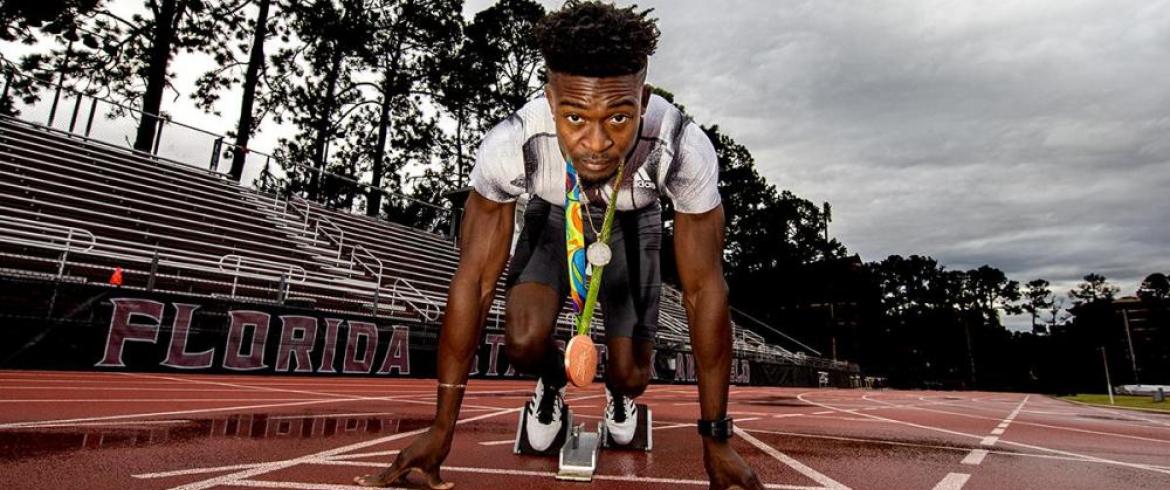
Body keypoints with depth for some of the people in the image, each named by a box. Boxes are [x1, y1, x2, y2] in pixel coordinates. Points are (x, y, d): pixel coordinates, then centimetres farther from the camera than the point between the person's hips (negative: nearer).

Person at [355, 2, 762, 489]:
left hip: (631, 225, 1)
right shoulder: (508, 145, -38)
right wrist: (441, 428, -21)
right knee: (524, 342, -23)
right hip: (552, 217, 0)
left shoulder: (685, 149, -39)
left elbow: (704, 289, -29)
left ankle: (618, 391, 34)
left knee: (630, 374, -7)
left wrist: (716, 438, -21)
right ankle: (552, 386, 16)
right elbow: (474, 280, -28)